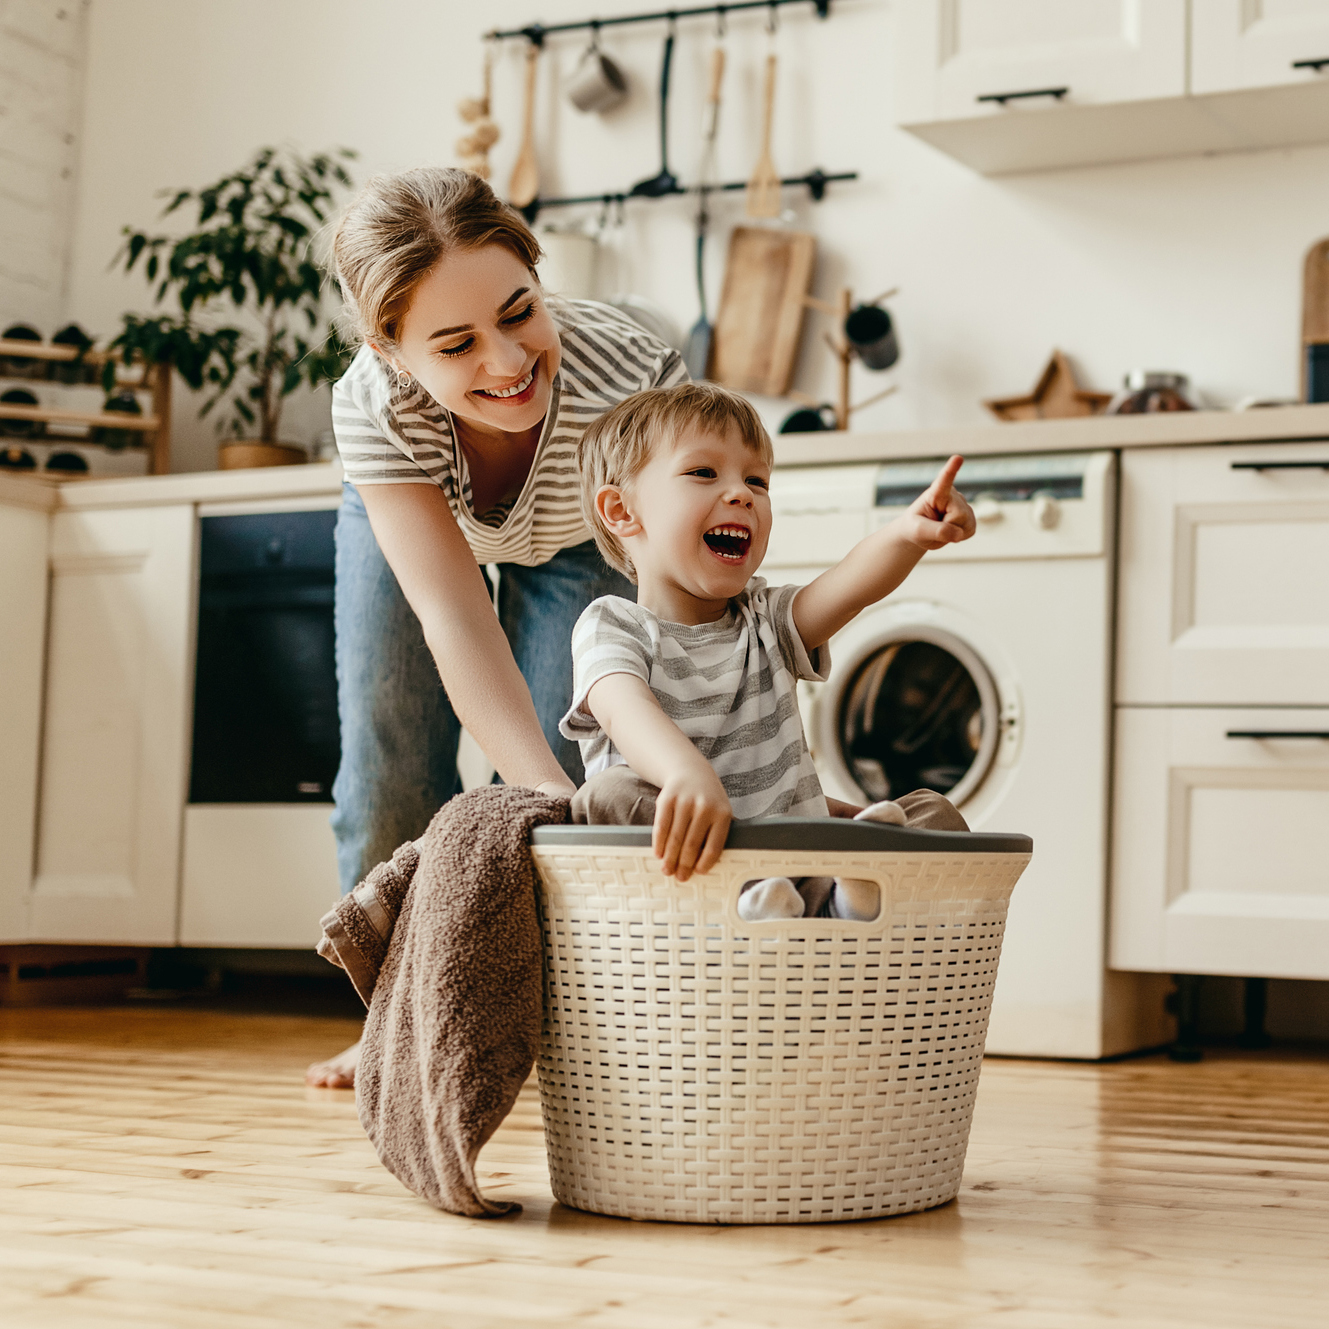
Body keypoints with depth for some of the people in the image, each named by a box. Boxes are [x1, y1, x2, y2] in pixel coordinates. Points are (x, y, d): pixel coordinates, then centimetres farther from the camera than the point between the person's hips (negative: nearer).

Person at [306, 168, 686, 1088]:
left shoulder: (632, 376, -45)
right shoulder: (373, 407, -41)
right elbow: (455, 620, -46)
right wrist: (556, 799, -58)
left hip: (579, 541, -1)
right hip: (406, 515, 1)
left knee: (560, 762, -13)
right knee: (390, 763, 1)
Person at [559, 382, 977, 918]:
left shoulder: (767, 621, 14)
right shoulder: (611, 626, -1)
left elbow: (850, 585, -7)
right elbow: (626, 710, -24)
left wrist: (908, 534, -31)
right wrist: (688, 772, -47)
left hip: (801, 873, 4)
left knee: (933, 813, -8)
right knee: (612, 794, -30)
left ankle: (852, 896, -34)